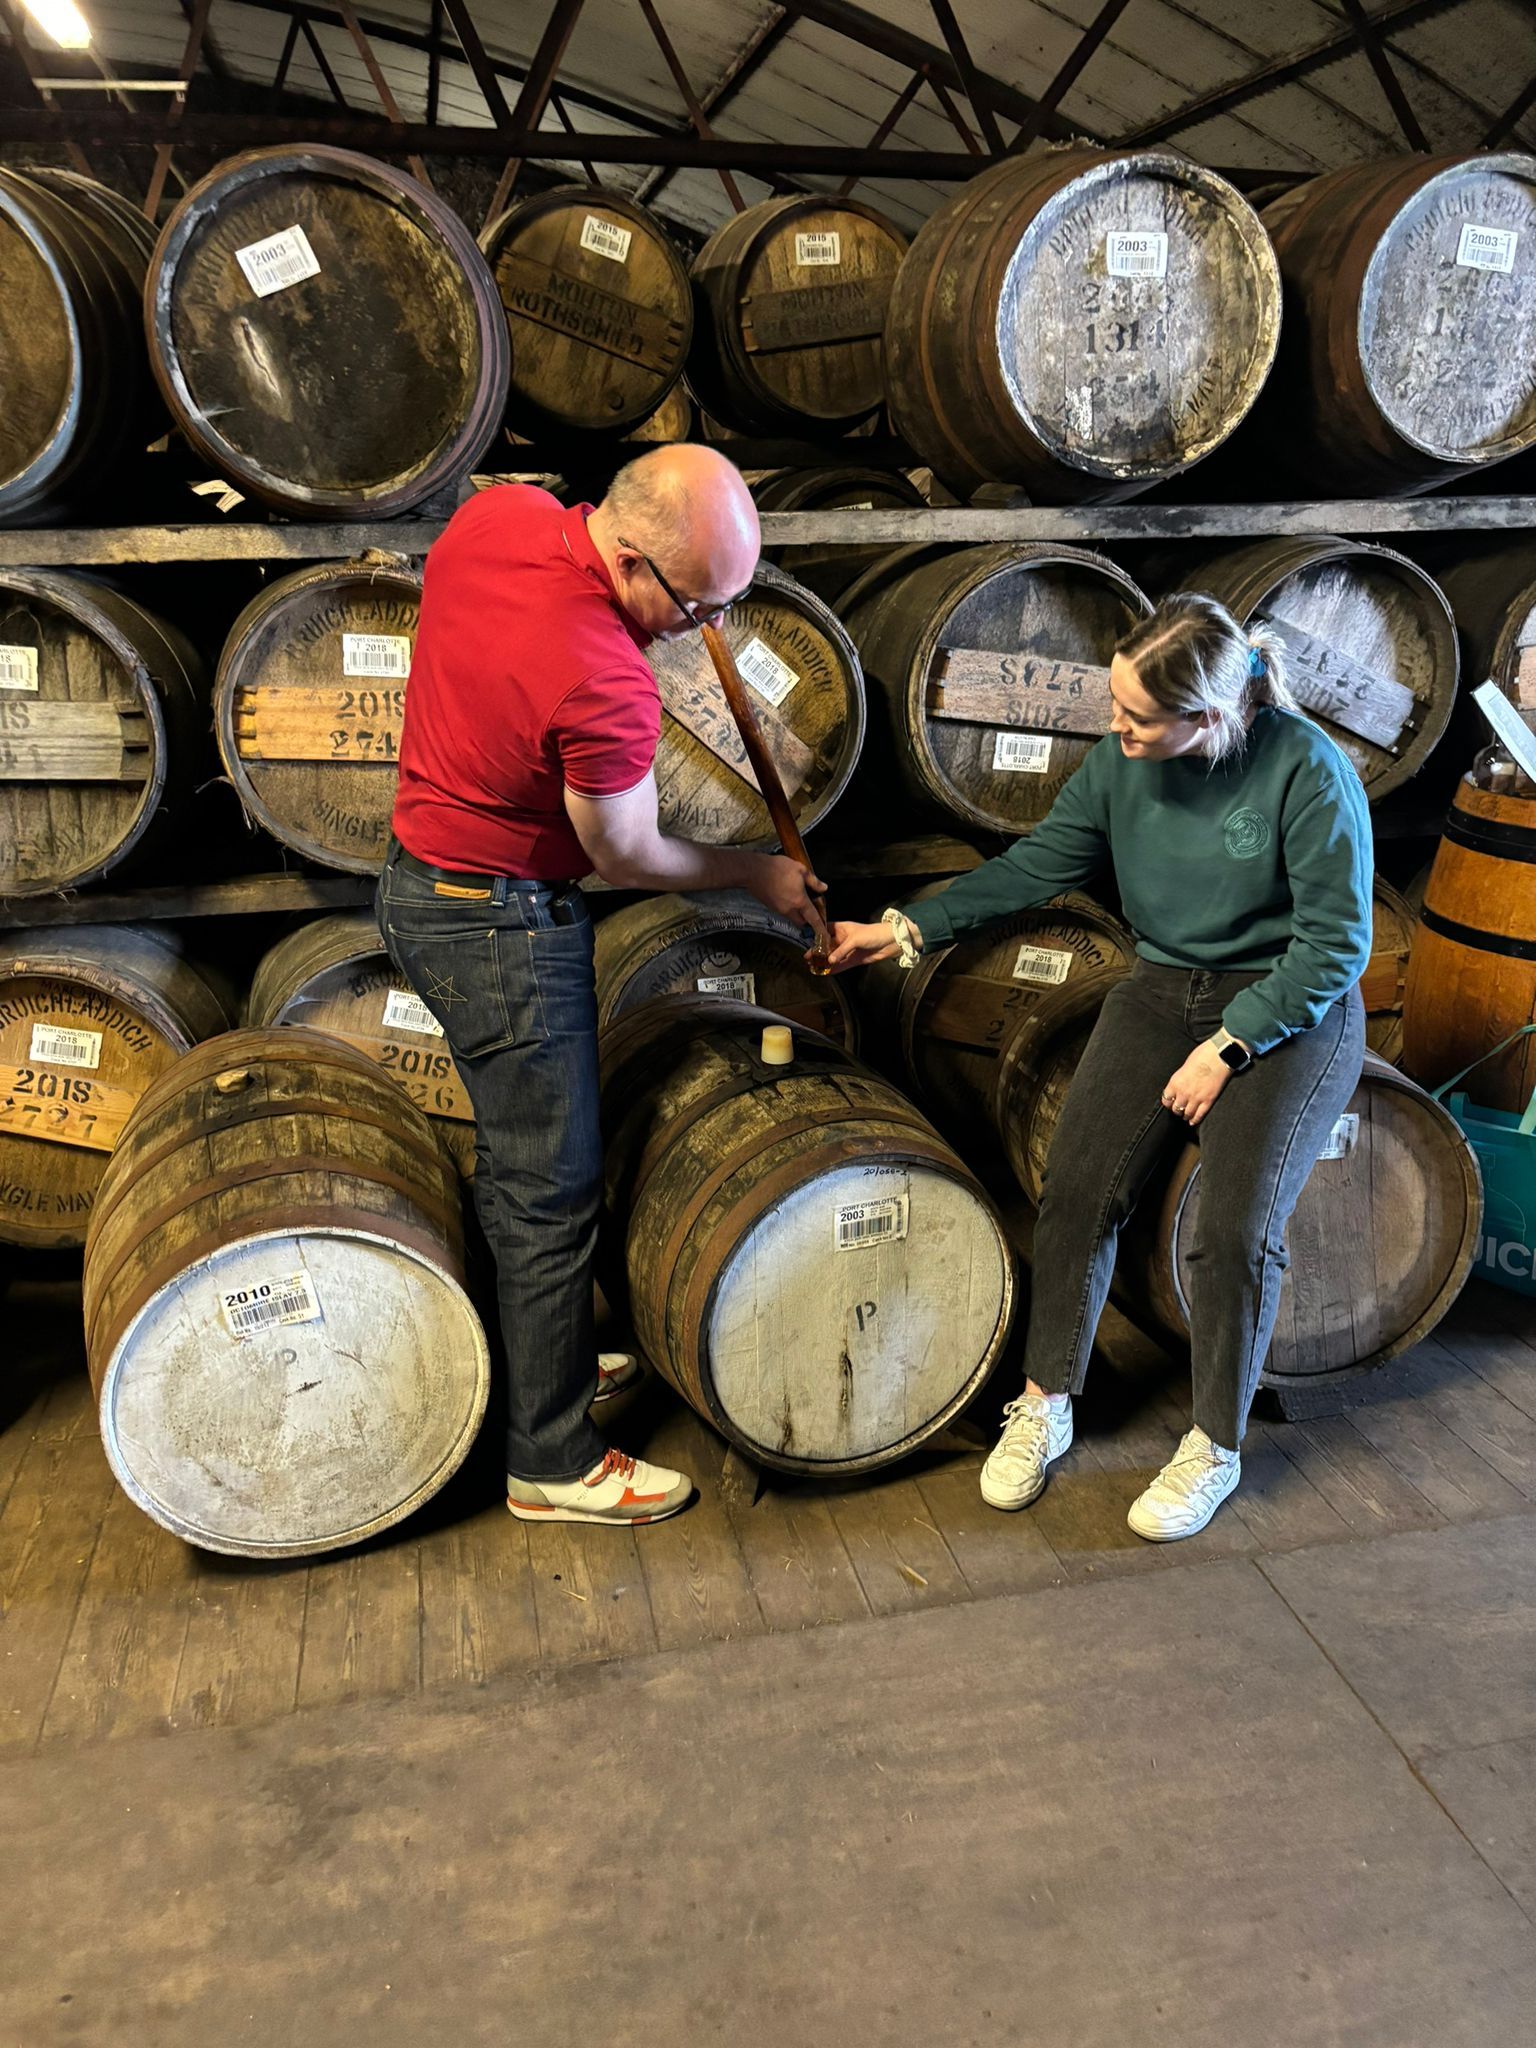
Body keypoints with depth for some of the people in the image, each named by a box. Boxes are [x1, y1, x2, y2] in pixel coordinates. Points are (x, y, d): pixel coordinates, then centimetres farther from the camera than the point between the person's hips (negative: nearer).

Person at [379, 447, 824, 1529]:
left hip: (423, 884, 9)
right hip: (503, 930, -9)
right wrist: (760, 873, 1)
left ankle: (547, 1354, 40)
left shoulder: (496, 509, -6)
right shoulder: (606, 686, -30)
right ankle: (553, 1461, 16)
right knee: (552, 1191, 2)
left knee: (517, 1151, 21)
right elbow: (628, 859, -14)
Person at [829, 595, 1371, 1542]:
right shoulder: (1121, 762, -5)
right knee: (1079, 1185, -15)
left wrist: (1227, 1047, -17)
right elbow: (1038, 865, 4)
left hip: (1290, 1008, -4)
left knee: (1238, 1225, -19)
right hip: (1164, 990, 4)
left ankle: (1215, 1449, 5)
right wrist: (907, 929, 0)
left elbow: (1337, 941, -14)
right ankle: (1045, 1404, 6)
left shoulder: (1306, 769, -19)